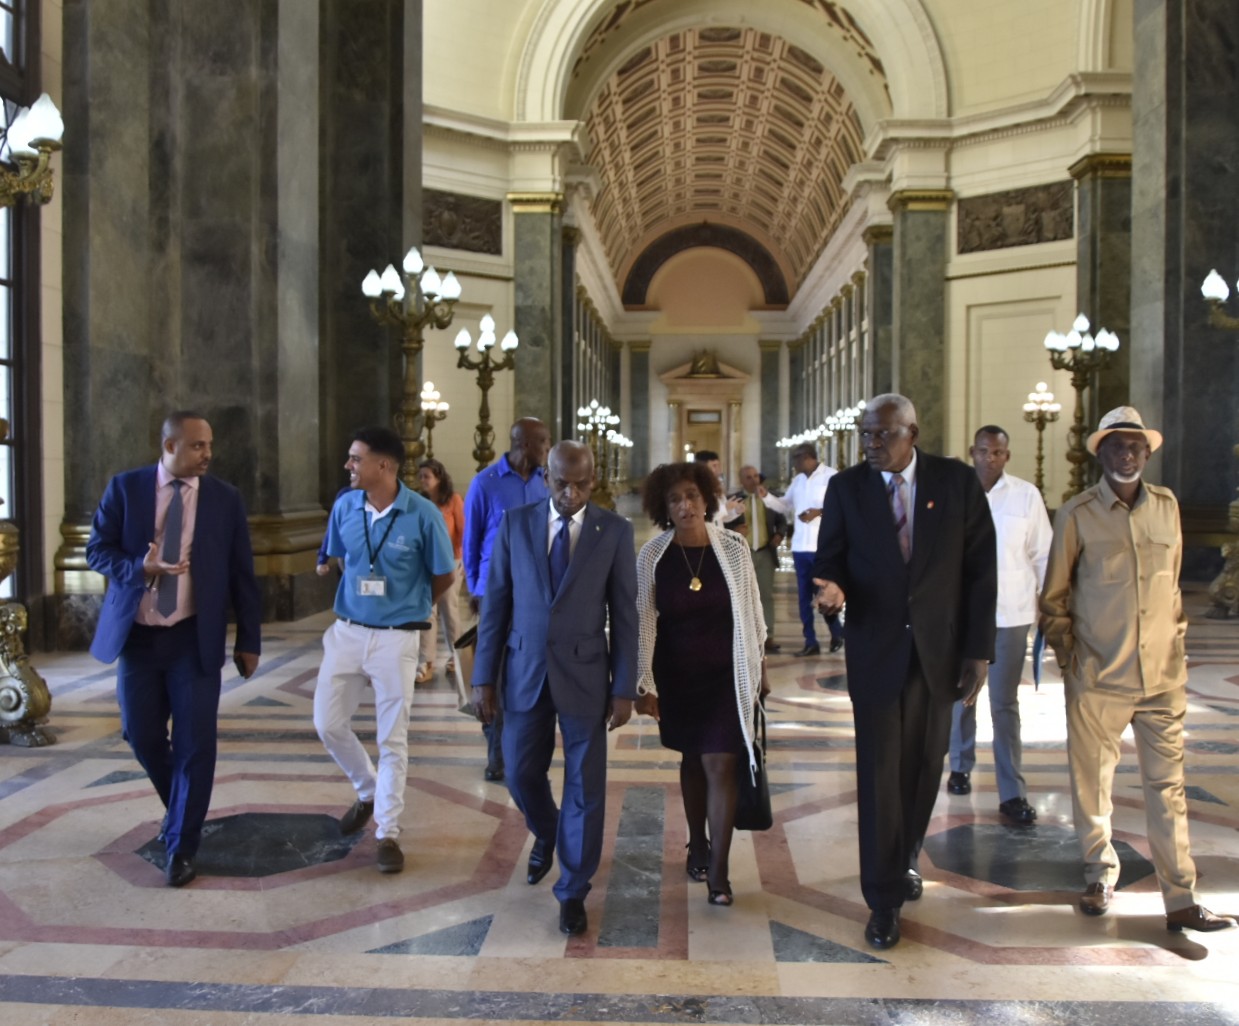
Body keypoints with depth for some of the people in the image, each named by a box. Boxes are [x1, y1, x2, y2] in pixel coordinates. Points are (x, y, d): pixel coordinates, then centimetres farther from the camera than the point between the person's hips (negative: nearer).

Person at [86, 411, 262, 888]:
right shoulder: (125, 488, 0)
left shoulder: (226, 498, 0)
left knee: (194, 743, -3)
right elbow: (97, 549, 1)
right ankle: (181, 810, 38)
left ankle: (181, 846, 12)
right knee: (141, 734, 9)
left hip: (195, 638, -1)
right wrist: (140, 567, -20)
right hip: (137, 634, 1)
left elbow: (242, 574, 2)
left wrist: (248, 641, 1)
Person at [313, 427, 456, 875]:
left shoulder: (423, 514, -14)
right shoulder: (344, 508, -2)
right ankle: (368, 792, 33)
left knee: (392, 738, 3)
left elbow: (444, 577, -2)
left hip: (397, 638, -4)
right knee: (328, 724, 5)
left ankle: (388, 833, 16)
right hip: (347, 631, 4)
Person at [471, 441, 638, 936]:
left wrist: (624, 688, -5)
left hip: (585, 674, -2)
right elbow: (495, 602, 1)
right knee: (521, 773, 12)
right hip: (525, 672, 2)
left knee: (585, 785, 4)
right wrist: (484, 676, -1)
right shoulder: (515, 523, -1)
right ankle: (547, 836, 46)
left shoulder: (615, 531, -5)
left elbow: (625, 614, -3)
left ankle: (573, 891, 23)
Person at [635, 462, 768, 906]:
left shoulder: (733, 547, -8)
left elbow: (752, 610, 2)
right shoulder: (651, 556, -8)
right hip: (677, 677, 1)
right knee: (692, 760, 16)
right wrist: (644, 684, -7)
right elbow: (643, 623, -5)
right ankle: (697, 845, 35)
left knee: (720, 765, -4)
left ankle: (718, 872, 2)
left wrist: (759, 667, 8)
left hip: (726, 674, -1)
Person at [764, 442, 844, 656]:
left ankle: (836, 633, 25)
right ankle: (811, 642, 15)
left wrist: (818, 512, -22)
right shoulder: (798, 480, 14)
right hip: (800, 546, 7)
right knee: (804, 596, 8)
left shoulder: (831, 477, -8)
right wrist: (765, 495, 3)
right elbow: (786, 506, 16)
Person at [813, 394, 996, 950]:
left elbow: (980, 569, -2)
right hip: (874, 648, -1)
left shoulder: (958, 481, -4)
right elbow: (829, 561, 2)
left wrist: (978, 650, -4)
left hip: (939, 648, 1)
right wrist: (833, 587, -23)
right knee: (879, 772, 0)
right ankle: (884, 898, 11)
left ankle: (904, 859, 37)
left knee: (924, 765, 12)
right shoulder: (846, 488, -3)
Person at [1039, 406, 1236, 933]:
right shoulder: (1077, 514, -3)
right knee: (1092, 782, 8)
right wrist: (1067, 658, 2)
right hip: (1097, 677, -2)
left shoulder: (1166, 505, 6)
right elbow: (1053, 596, 4)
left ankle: (1180, 900, 11)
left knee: (1168, 786, 4)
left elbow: (1171, 580, 17)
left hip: (1162, 675, 2)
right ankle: (1100, 877, 28)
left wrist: (1176, 639, 12)